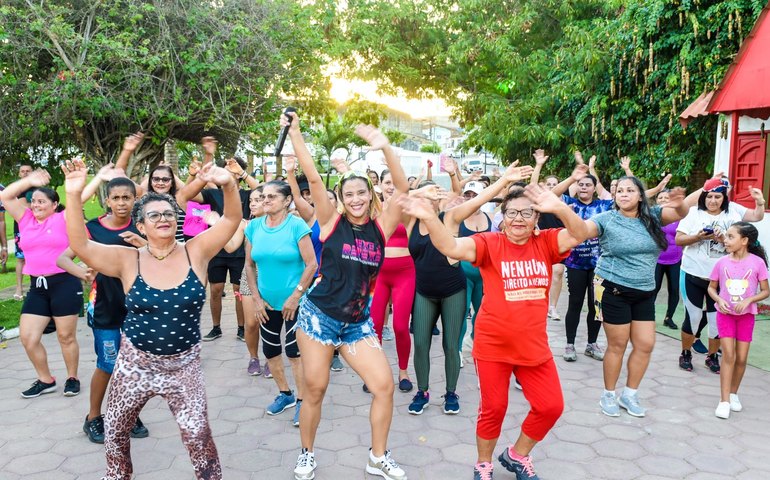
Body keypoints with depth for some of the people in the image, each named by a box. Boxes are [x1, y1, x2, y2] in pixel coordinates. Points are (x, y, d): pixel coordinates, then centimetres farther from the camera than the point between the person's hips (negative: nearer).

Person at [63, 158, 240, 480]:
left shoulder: (195, 252, -7)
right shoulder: (128, 261, -7)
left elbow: (231, 220, -14)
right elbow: (79, 245, -18)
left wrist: (228, 184, -34)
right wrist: (74, 195, -30)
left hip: (183, 366, -1)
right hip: (135, 363, 2)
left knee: (198, 434, -4)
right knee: (115, 431, 20)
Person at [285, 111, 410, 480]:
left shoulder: (381, 226, -1)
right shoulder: (332, 222, -5)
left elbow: (402, 187, -12)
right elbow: (313, 178, -14)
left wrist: (385, 148, -24)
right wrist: (295, 134, -19)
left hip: (357, 322, 3)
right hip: (319, 315, -2)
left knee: (384, 385, -2)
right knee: (315, 389, 5)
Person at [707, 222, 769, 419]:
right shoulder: (722, 262, -5)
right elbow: (711, 287, 6)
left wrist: (748, 300, -18)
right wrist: (719, 300, -13)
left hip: (746, 314, 0)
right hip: (725, 313, 0)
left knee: (741, 358, 6)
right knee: (728, 354, -8)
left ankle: (733, 393, 28)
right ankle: (724, 401, -3)